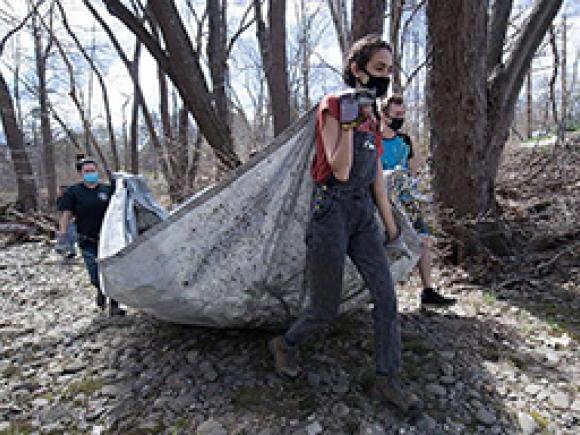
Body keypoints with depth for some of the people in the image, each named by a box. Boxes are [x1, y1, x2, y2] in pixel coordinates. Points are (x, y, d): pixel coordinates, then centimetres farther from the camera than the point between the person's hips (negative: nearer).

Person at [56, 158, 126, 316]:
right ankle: (101, 291, 34)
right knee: (96, 277, 0)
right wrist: (62, 236, -8)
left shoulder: (107, 190, 5)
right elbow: (66, 215, -2)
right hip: (88, 242, -1)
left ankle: (114, 306, 15)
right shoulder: (73, 192, 1)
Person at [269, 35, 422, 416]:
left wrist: (390, 223, 18)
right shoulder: (332, 107, -9)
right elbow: (339, 171, -17)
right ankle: (285, 345, 32)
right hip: (332, 210, -7)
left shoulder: (371, 118, 13)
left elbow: (376, 175, 16)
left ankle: (387, 380, 15)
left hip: (363, 212, 7)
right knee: (325, 312, 2)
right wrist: (347, 122, -25)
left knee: (386, 294, 1)